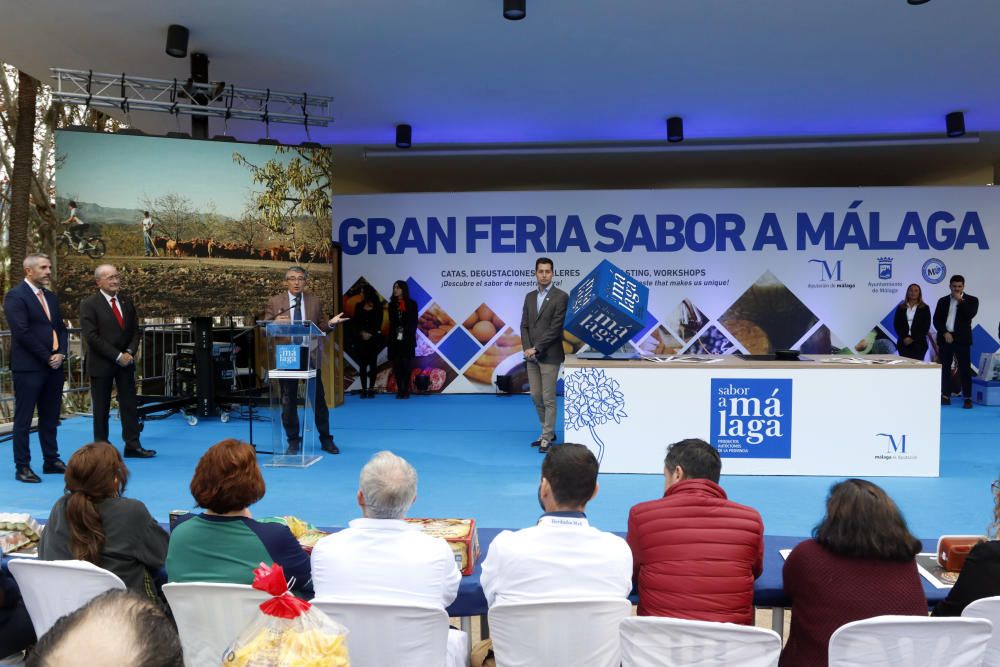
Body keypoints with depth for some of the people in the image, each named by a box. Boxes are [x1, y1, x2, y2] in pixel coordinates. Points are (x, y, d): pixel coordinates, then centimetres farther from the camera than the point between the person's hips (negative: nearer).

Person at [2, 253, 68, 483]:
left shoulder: (50, 297, 16)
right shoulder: (15, 296, -8)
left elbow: (61, 328, 15)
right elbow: (22, 332, -15)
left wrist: (61, 354, -1)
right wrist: (47, 357, -13)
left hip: (53, 366, 7)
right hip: (29, 367, -7)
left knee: (50, 417, 13)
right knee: (23, 419, 1)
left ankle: (51, 461, 22)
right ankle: (22, 467, 8)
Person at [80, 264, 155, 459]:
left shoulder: (127, 301, 9)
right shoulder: (89, 304, -7)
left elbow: (135, 331, 10)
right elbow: (91, 336, -14)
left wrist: (130, 352, -7)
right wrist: (116, 356, -17)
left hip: (125, 360, 5)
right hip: (101, 363, -4)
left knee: (129, 404, 4)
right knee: (101, 408, 5)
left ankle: (132, 445, 8)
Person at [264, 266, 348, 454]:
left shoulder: (315, 301, 6)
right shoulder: (274, 302, 1)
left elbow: (320, 328, 6)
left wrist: (330, 323, -15)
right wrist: (275, 323, -22)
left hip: (310, 354, 1)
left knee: (318, 398, 7)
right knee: (288, 400, 7)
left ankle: (326, 439, 18)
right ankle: (293, 441, 19)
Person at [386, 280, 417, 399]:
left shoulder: (412, 304, 3)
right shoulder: (392, 304, 11)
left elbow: (414, 322, 0)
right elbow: (391, 322, 8)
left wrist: (408, 337, -10)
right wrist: (392, 337, -5)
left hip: (408, 340, -2)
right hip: (395, 340, 2)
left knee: (406, 365, -3)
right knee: (397, 365, -1)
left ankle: (406, 391, 0)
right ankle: (400, 390, 2)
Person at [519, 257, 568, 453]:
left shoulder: (561, 296, -9)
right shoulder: (529, 296, 11)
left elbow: (556, 328, -14)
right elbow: (524, 325, 9)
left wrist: (536, 349, -15)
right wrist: (527, 349, -6)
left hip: (549, 355, -6)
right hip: (532, 355, 6)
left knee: (548, 398, -1)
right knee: (536, 397, 12)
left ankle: (546, 437, 8)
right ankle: (548, 431, 26)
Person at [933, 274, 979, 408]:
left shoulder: (971, 300, 4)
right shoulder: (943, 301, 11)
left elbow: (970, 314, -14)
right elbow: (936, 320, 4)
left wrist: (960, 300, -11)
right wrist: (945, 333, -8)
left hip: (962, 339, -3)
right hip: (945, 338, 3)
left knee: (964, 369, -4)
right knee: (945, 368, 5)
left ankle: (968, 398, -2)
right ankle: (946, 396, 10)